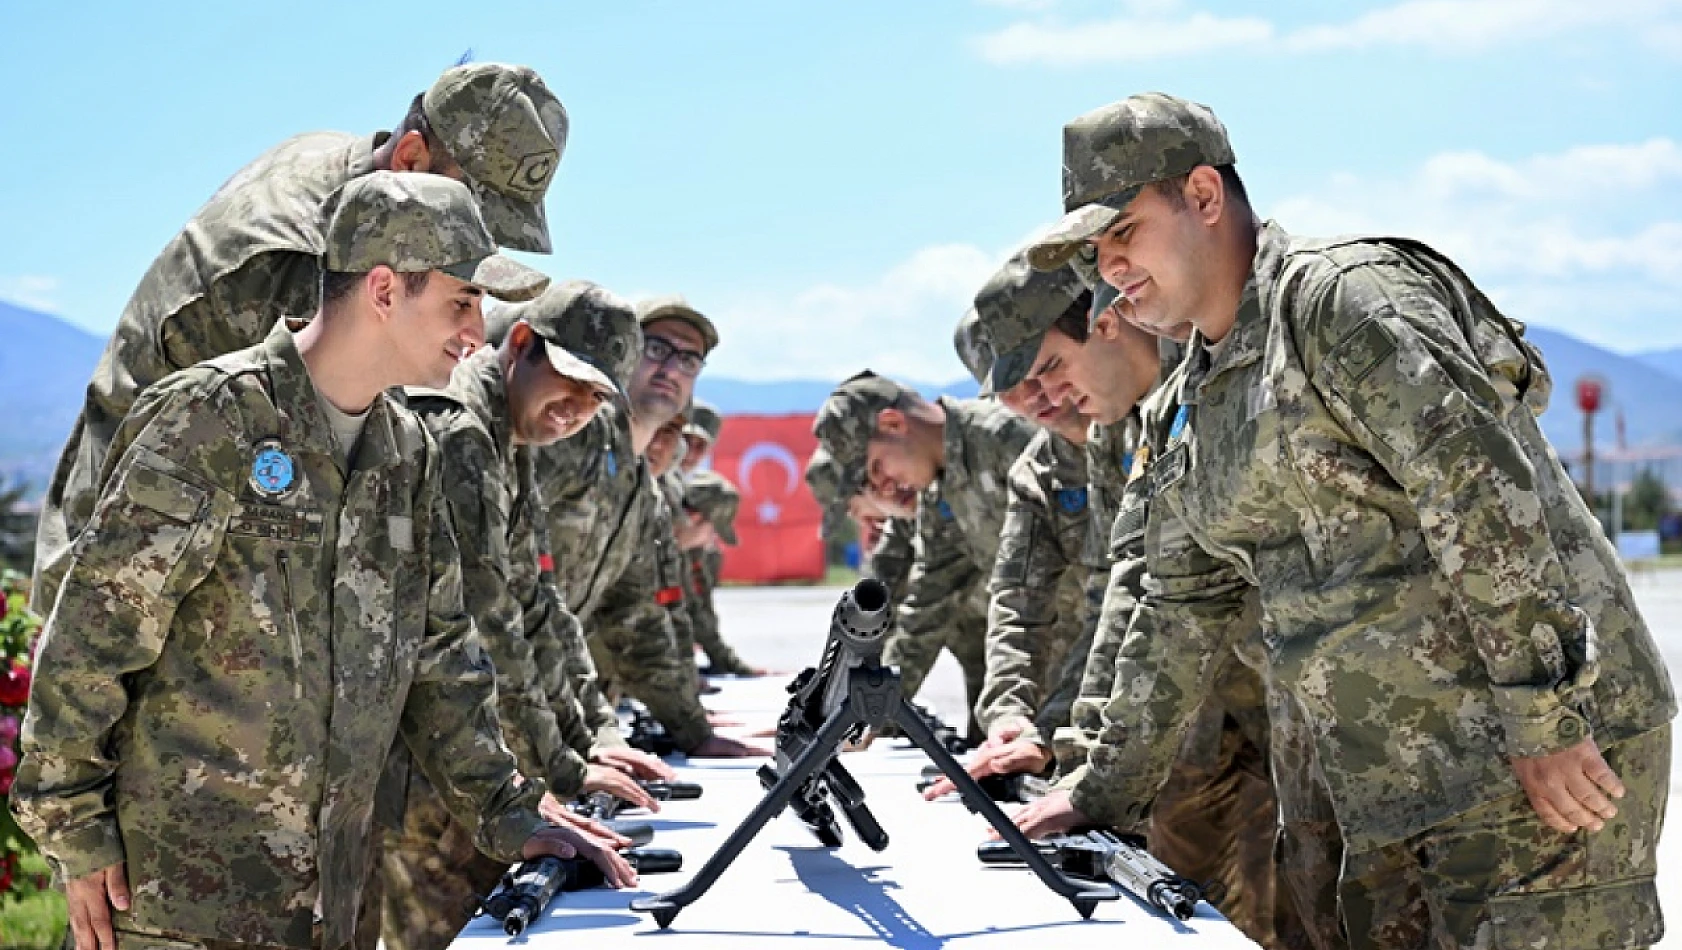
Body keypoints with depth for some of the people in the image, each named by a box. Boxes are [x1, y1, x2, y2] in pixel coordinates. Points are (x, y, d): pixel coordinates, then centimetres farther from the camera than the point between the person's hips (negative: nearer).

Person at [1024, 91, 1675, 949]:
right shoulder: (1193, 412, 17)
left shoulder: (1347, 299, -11)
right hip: (1391, 792, 8)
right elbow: (1180, 612, 23)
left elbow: (1481, 491, -19)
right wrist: (1104, 791, 23)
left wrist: (1546, 725, -22)